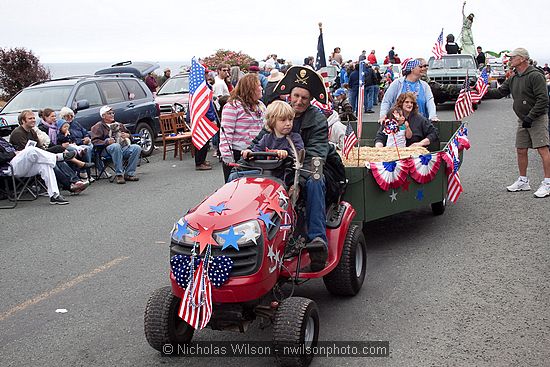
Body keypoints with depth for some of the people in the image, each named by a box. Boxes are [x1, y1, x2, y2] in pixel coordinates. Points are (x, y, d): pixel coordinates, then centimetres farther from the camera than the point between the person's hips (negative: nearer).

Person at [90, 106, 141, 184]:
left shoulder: (118, 125, 31)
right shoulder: (98, 126, 13)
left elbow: (128, 134, 37)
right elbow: (94, 141, -1)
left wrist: (127, 135, 11)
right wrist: (106, 142, -18)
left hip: (123, 148, 5)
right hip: (109, 149, -5)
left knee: (137, 148, -23)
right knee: (116, 146, -41)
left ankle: (129, 174, -22)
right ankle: (119, 175, -37)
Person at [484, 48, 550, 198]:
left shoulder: (535, 75, -15)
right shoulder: (513, 78, 11)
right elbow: (499, 92, 13)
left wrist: (530, 117, -21)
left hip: (538, 119, -8)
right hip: (522, 120, 8)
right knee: (521, 151, 11)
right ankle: (523, 182, 22)